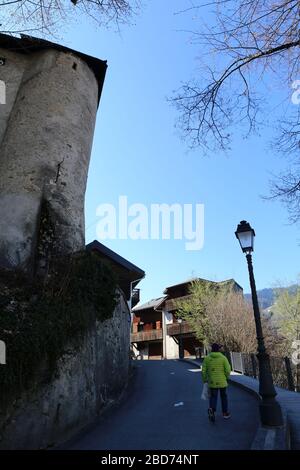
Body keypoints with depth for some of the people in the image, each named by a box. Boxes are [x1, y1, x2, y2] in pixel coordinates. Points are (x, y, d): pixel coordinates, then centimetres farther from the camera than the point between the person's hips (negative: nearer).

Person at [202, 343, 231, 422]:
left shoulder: (207, 358, -3)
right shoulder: (223, 358, -8)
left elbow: (204, 371, -4)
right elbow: (228, 370, -12)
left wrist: (204, 380, 8)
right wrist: (226, 377, 7)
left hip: (212, 382, 1)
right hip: (222, 381, -1)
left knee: (213, 397, 8)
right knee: (224, 396, 18)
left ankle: (212, 409, -17)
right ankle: (225, 413, 27)